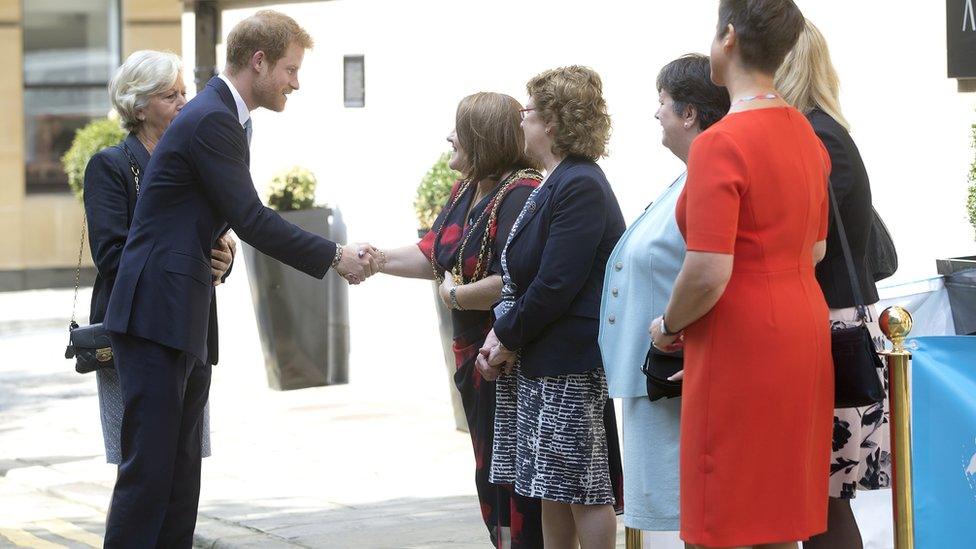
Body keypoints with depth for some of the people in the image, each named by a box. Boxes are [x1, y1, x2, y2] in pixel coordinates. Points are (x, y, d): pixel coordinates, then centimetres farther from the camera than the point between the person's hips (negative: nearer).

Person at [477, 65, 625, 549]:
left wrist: (507, 339, -10)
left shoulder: (581, 187, -16)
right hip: (540, 363, 10)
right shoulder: (554, 185, 16)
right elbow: (521, 276, 19)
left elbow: (555, 286, -20)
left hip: (572, 363, -10)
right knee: (553, 491, 13)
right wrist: (499, 333, 4)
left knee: (583, 489, -4)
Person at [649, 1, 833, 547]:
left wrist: (669, 326, -5)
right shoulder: (806, 134, 8)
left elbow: (709, 273, -22)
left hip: (740, 341, -8)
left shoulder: (720, 144, -18)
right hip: (803, 331, 8)